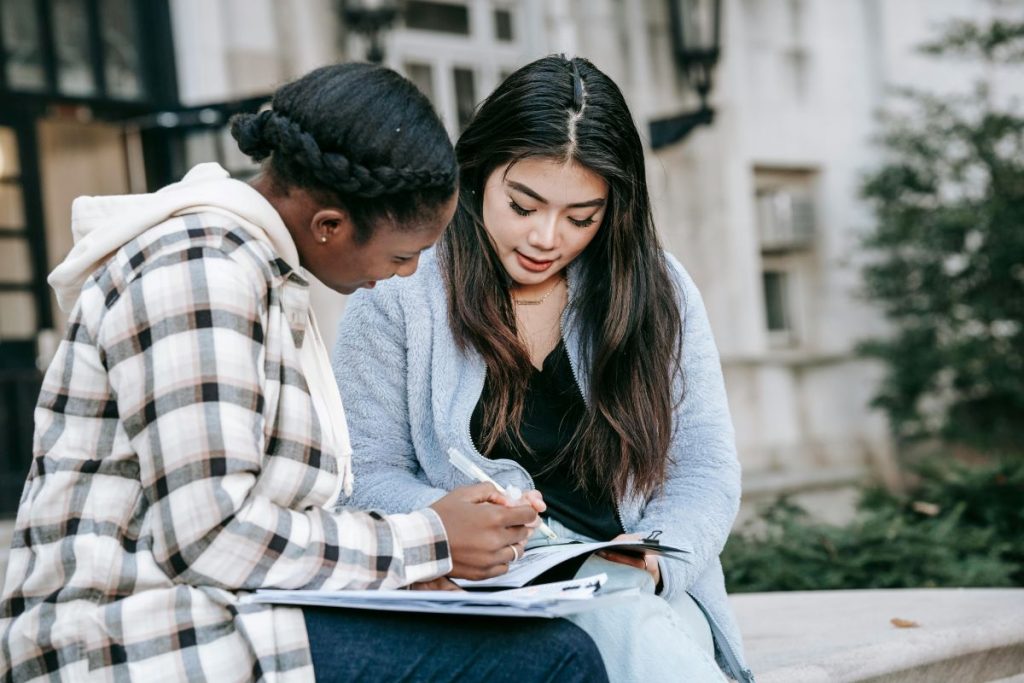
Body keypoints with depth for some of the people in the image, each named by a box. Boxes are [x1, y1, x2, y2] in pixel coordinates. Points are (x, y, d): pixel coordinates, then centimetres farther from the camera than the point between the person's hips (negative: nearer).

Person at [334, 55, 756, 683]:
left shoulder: (657, 290, 9)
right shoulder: (398, 292, 2)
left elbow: (705, 469, 7)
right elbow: (368, 474, 2)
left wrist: (651, 559, -13)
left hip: (639, 591, 3)